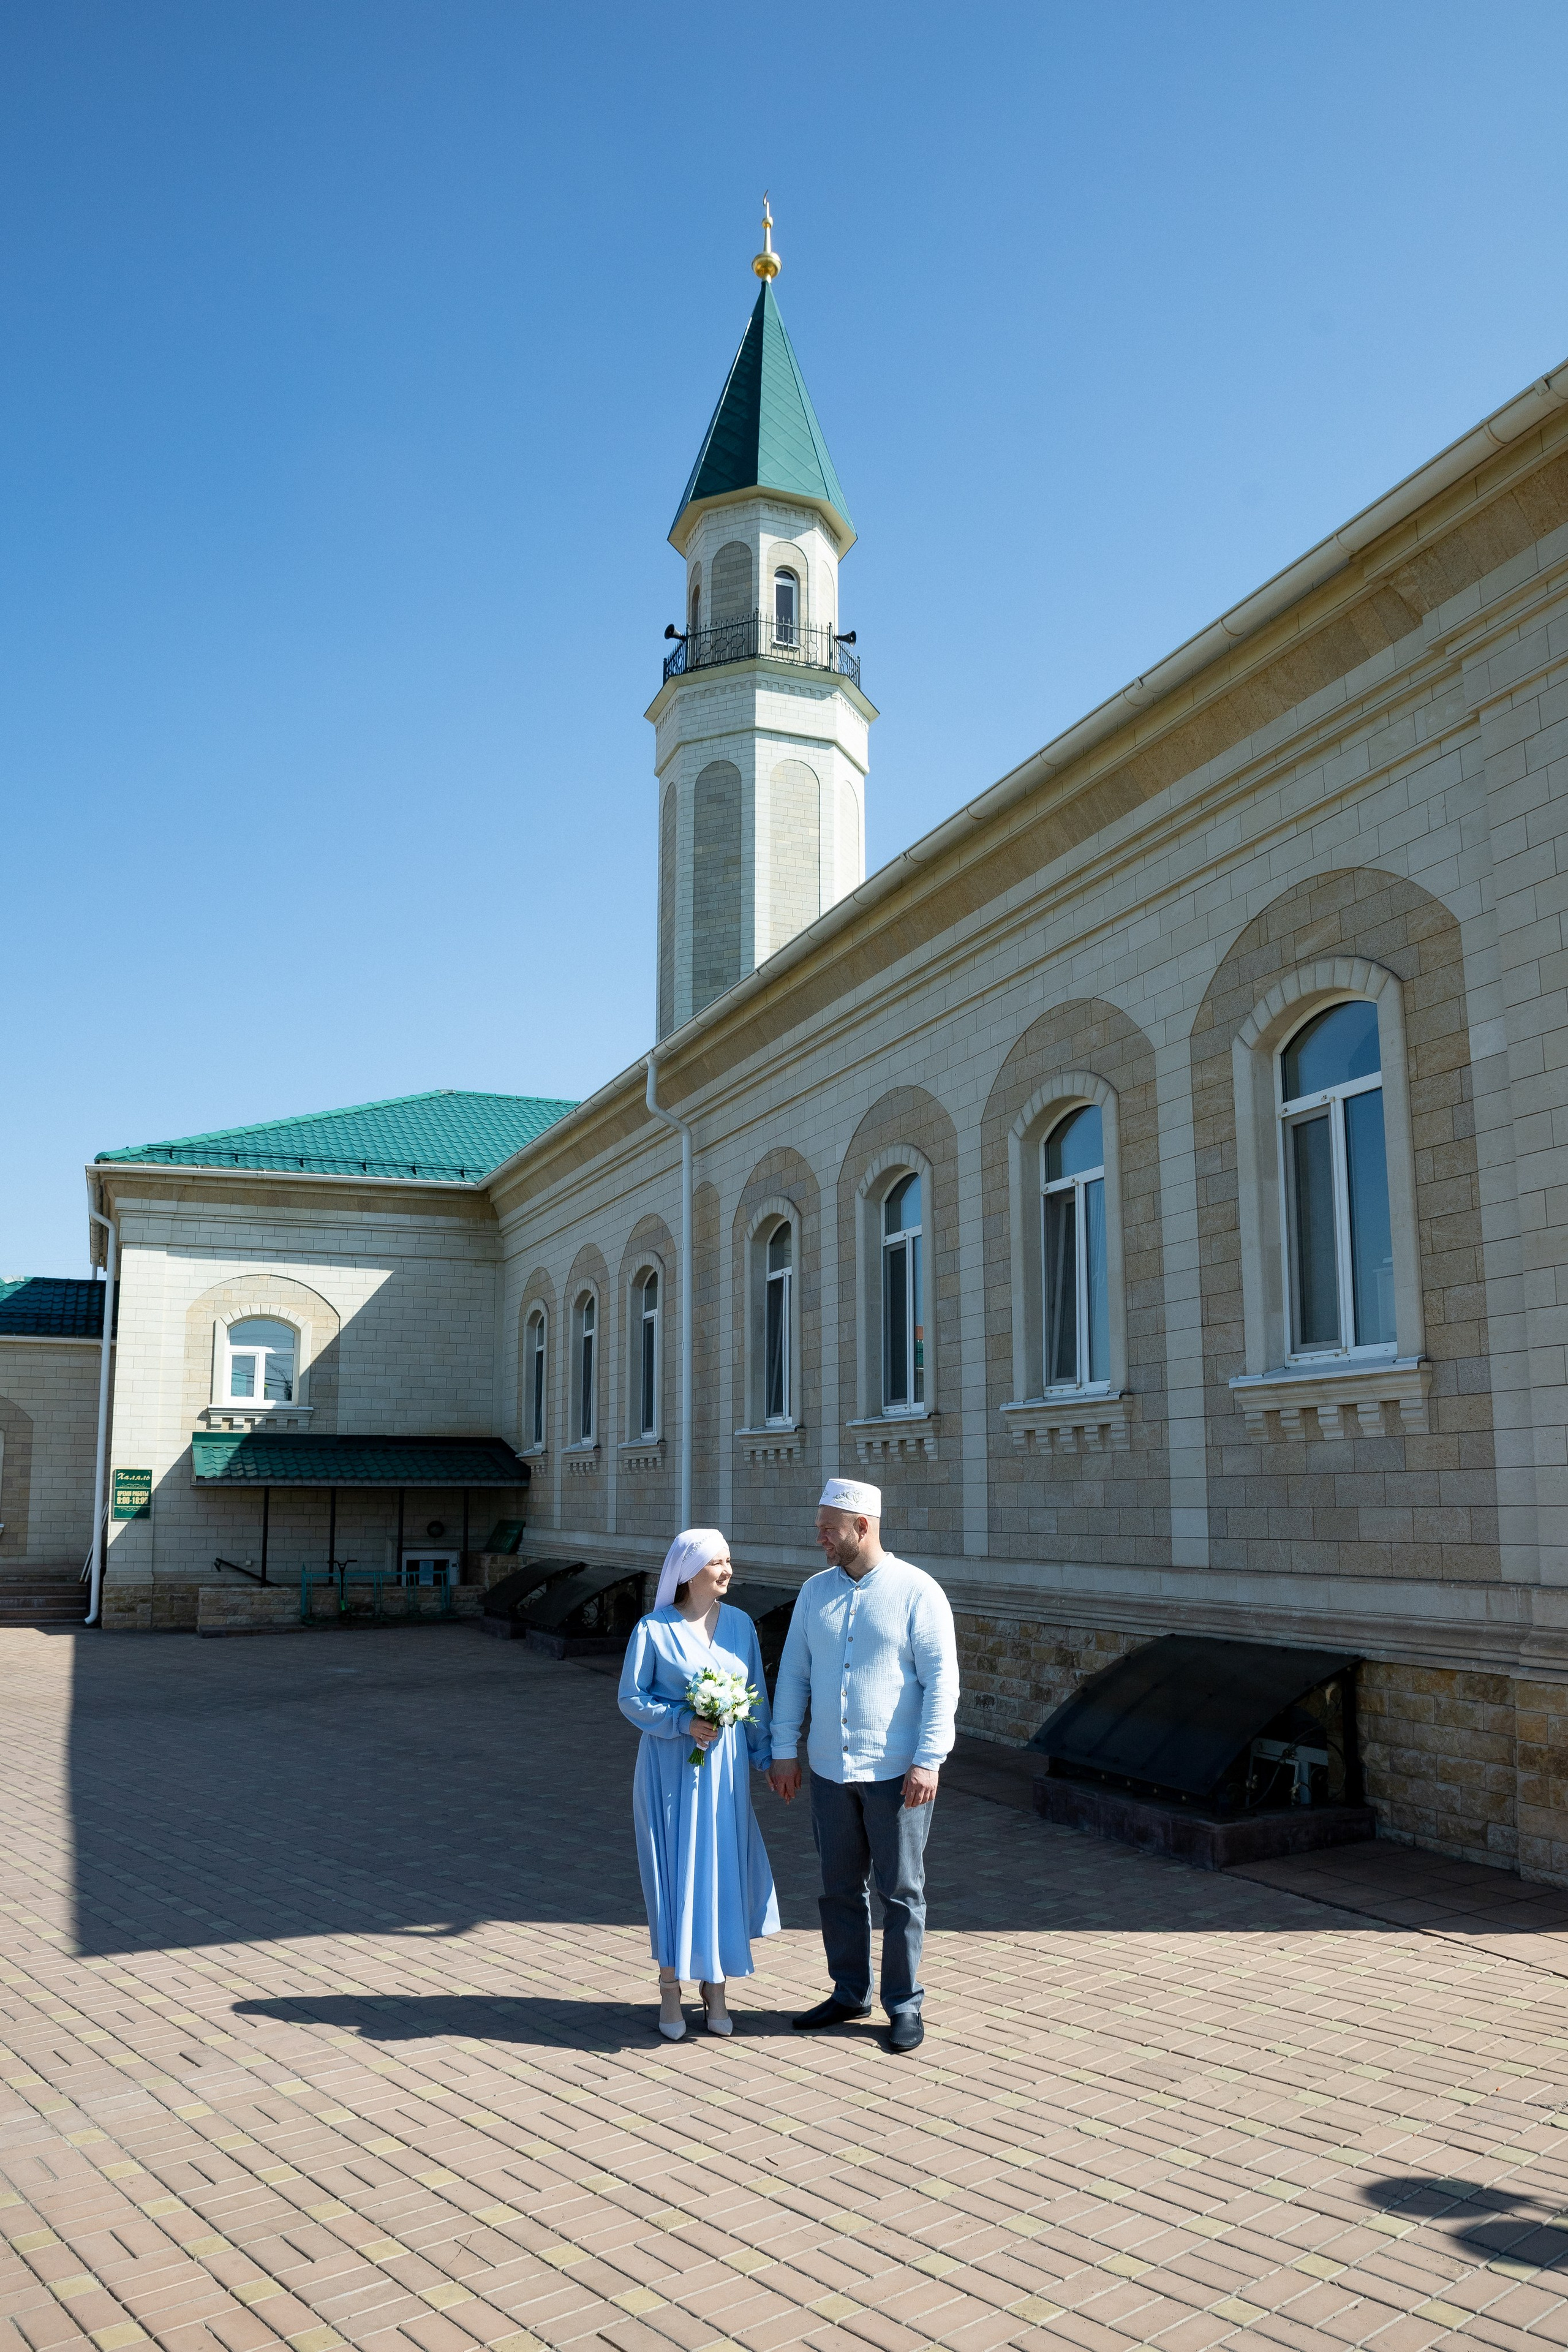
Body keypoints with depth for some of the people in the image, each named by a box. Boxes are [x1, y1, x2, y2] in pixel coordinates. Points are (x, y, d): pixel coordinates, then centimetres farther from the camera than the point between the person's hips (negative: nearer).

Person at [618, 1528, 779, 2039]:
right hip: (671, 1769, -3)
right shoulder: (654, 1630, -8)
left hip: (725, 1767, 3)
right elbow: (631, 1698, -5)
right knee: (674, 1875, 2)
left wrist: (764, 1756, 8)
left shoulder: (740, 1624, 3)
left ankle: (715, 1988, 21)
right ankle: (671, 1991, 16)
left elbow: (757, 1695, 9)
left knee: (724, 1873, 7)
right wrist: (683, 1723, -17)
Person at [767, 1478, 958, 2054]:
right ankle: (850, 1993, 28)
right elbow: (793, 1674, 10)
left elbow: (941, 1681, -10)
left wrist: (928, 1761, -15)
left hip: (895, 1773, -5)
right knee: (839, 1888, 13)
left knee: (901, 1892, 6)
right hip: (829, 1770, 5)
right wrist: (783, 1750, 7)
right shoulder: (815, 1592, 7)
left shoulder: (918, 1592, -8)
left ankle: (905, 2005, 19)